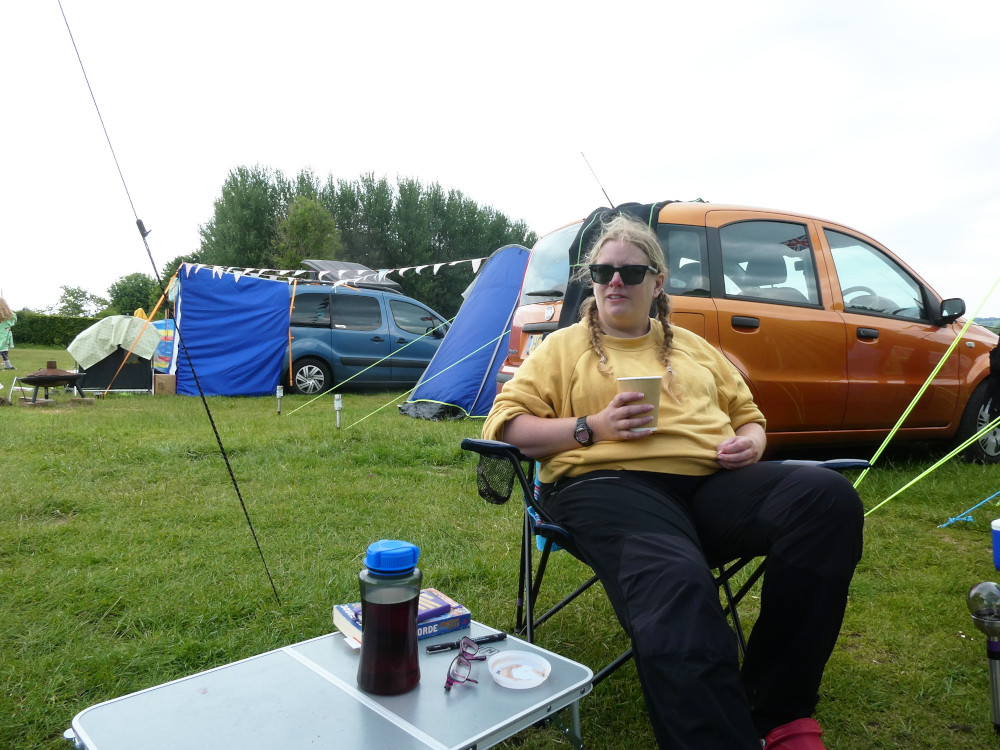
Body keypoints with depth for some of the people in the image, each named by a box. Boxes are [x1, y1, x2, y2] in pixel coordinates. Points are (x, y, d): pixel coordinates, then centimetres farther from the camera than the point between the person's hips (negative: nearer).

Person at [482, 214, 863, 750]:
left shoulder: (692, 347, 29)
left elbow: (749, 417, 33)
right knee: (677, 585, -39)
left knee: (828, 496, -25)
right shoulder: (566, 346, 18)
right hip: (608, 484, -4)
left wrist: (750, 444, 7)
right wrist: (591, 428, -6)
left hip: (714, 480, 5)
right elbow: (503, 425, 8)